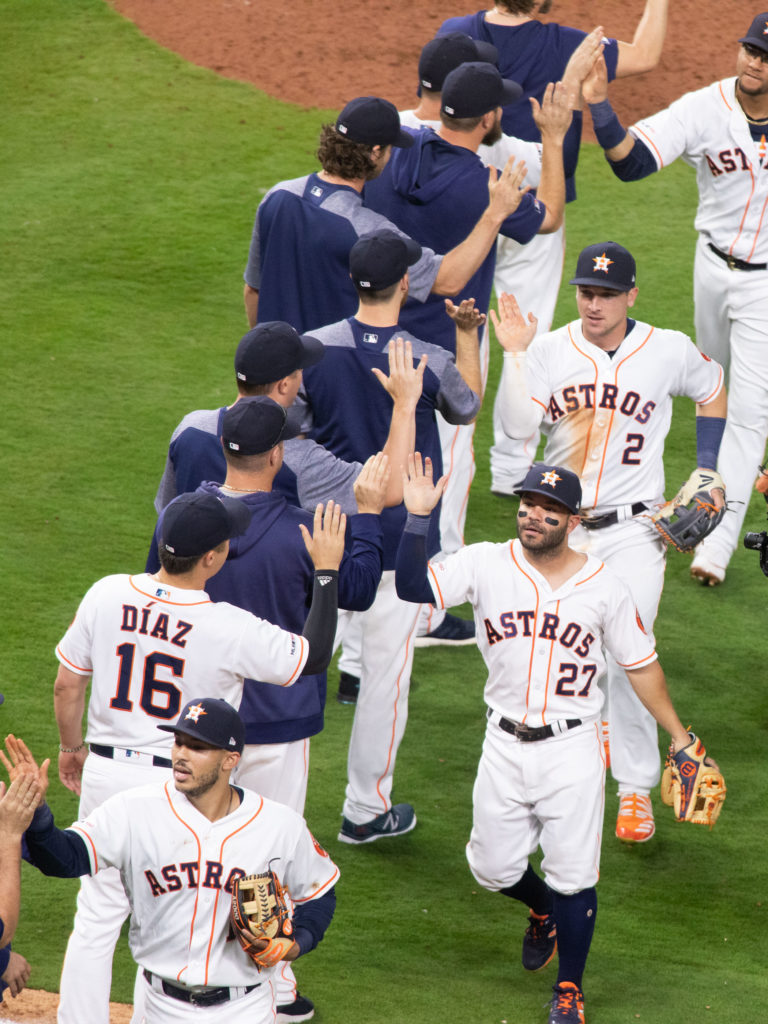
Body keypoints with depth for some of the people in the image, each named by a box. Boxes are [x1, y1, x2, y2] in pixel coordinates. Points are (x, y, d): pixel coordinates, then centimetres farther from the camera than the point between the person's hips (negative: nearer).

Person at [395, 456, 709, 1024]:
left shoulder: (604, 587, -3)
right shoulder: (487, 564, -3)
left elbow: (641, 664, 5)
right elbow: (414, 586, -12)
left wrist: (679, 736, 4)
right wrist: (418, 518, -24)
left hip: (572, 749, -2)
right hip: (505, 746, 2)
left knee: (573, 880, -1)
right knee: (493, 869, 11)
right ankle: (544, 910, 46)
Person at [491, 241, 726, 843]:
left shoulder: (669, 352, -4)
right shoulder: (549, 351, -3)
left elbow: (713, 392, 16)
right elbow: (517, 427, -14)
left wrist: (706, 475, 10)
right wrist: (516, 355, -22)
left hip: (632, 529, -2)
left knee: (627, 657, -13)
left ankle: (636, 788, -4)